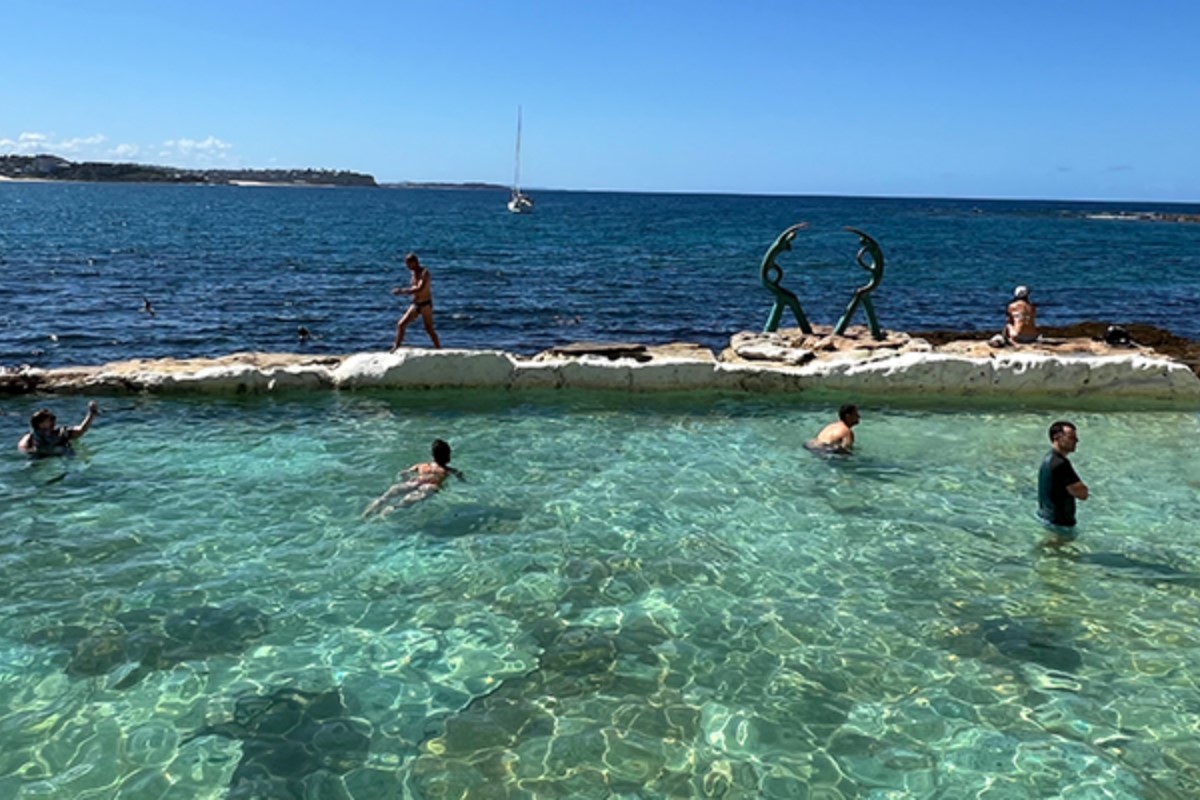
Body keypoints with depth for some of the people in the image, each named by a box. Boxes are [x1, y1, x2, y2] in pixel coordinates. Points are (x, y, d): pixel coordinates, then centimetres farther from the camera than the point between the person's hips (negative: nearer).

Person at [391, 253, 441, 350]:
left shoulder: (424, 273, -15)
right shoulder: (413, 273, 10)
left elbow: (420, 288, -28)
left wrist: (402, 290, -26)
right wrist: (402, 290, 4)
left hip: (425, 304, -8)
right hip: (415, 305, 8)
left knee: (429, 329, -3)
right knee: (400, 324, 1)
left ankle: (439, 350, 7)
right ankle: (395, 348, 7)